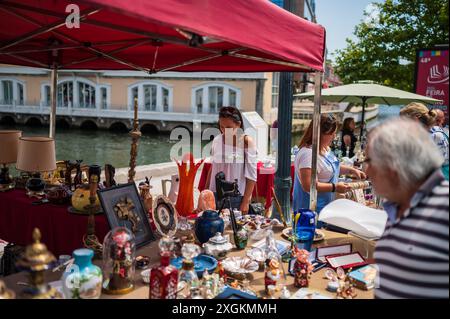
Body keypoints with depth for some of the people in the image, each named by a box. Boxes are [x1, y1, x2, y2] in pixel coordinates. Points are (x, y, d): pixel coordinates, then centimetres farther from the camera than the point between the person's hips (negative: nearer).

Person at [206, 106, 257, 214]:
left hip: (237, 198, -4)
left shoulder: (246, 142, -7)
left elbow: (251, 176, -8)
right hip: (215, 196, 4)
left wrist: (246, 202, -11)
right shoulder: (217, 140, 5)